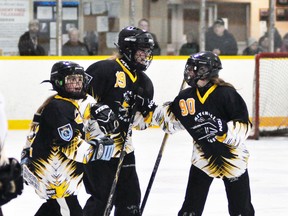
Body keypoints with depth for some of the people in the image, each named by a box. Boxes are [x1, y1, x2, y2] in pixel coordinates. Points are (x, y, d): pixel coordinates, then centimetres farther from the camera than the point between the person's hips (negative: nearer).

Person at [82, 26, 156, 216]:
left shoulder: (144, 83, 12)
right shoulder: (104, 69, -13)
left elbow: (141, 121, 15)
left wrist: (147, 112, -6)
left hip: (122, 145, 8)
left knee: (130, 195, 10)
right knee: (103, 196, -10)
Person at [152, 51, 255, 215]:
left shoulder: (226, 94, -19)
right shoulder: (186, 97, -3)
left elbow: (244, 125, -19)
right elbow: (174, 122, 12)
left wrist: (225, 130, -36)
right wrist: (164, 113, -8)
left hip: (232, 157, -4)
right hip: (203, 157, 4)